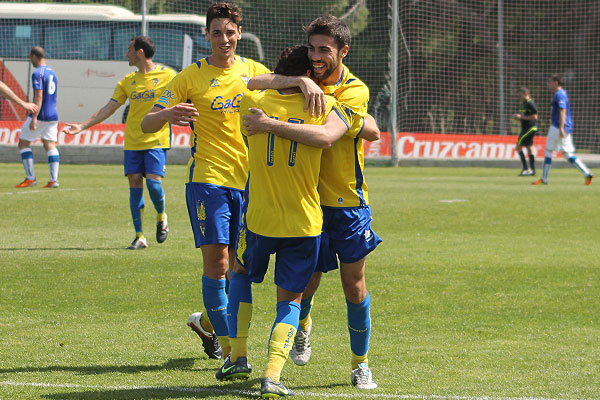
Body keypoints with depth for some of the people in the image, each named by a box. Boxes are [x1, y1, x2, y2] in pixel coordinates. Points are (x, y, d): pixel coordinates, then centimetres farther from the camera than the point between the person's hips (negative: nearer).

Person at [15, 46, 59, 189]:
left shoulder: (37, 73, -12)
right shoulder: (52, 73, 15)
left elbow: (38, 96, -20)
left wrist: (34, 118, -23)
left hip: (39, 115, -8)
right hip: (53, 115, 8)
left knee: (23, 143, 3)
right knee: (50, 145, 5)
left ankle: (30, 178, -2)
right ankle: (54, 179, -4)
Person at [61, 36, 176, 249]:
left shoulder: (167, 75, -3)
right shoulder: (128, 81, 12)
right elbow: (109, 108, 14)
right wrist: (82, 126, 9)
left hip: (156, 141, -5)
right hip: (132, 142, 5)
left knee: (153, 183, -14)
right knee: (135, 185, 0)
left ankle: (161, 217, 17)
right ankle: (139, 237, 6)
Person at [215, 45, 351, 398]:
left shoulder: (253, 103, -3)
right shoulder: (325, 107, -7)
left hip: (260, 220, 1)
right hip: (305, 223, -1)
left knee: (240, 274, 29)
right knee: (291, 300, 12)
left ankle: (238, 357, 20)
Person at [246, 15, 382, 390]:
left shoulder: (355, 92, -13)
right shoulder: (306, 79, 3)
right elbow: (254, 82, -11)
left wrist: (271, 124, -34)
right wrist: (301, 81, -25)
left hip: (348, 205, -3)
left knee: (354, 287, -1)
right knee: (307, 282, 3)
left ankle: (360, 363, 15)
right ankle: (303, 324, 38)